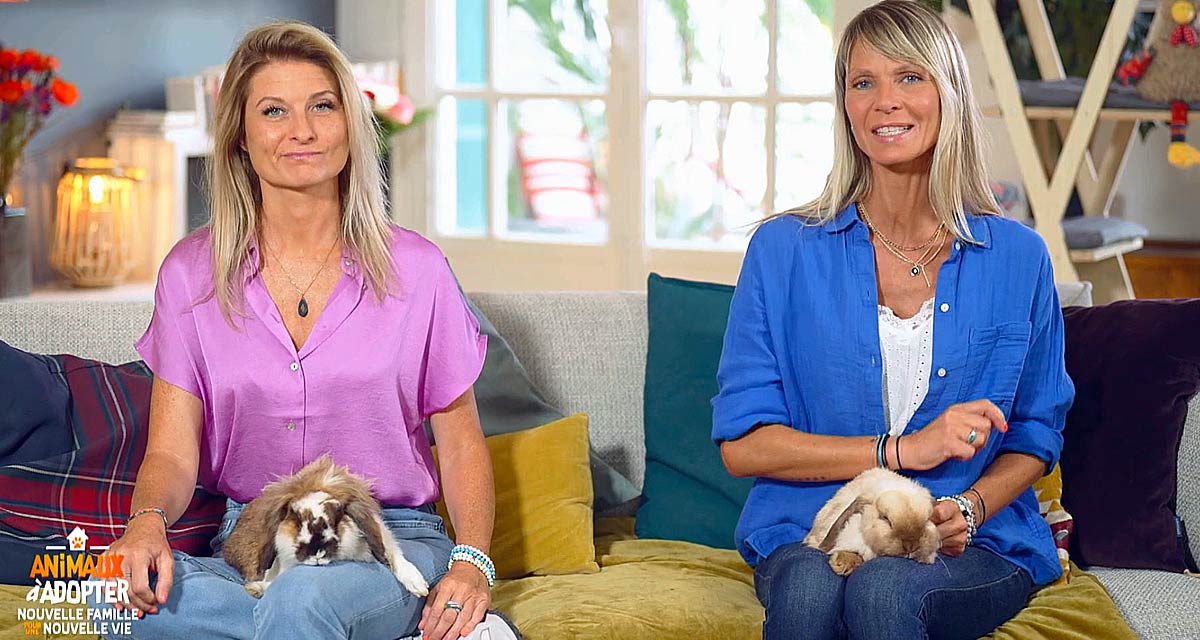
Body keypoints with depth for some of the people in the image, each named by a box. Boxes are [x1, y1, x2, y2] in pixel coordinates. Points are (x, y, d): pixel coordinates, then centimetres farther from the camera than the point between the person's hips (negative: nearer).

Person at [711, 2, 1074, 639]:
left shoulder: (1017, 258, 6)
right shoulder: (782, 250, 2)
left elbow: (1034, 436, 14)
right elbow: (741, 443, -2)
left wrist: (971, 508, -8)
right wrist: (904, 449, -12)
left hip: (970, 546, 1)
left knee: (883, 587, -34)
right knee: (809, 586, -36)